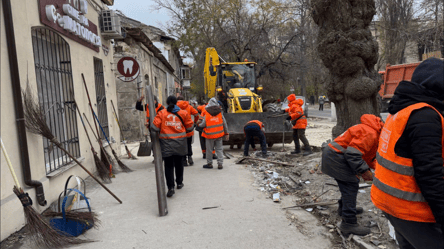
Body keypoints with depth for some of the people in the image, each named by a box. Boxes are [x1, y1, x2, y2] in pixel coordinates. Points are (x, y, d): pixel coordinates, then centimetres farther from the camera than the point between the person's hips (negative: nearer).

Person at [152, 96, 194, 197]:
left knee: (168, 165, 1)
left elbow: (155, 127, -8)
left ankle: (170, 187, -7)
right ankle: (179, 183, 32)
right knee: (178, 163, 19)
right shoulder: (183, 113, 2)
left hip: (166, 143, -2)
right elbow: (190, 127, 5)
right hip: (180, 143, 2)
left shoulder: (161, 113, -3)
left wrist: (160, 132, 12)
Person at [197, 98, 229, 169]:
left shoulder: (206, 115, -10)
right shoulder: (220, 114, 0)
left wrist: (199, 123, 17)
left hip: (210, 135, -3)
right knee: (219, 149, 10)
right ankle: (220, 164, 8)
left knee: (209, 150, 10)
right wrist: (226, 133, 11)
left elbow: (202, 125, -6)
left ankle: (209, 164, 19)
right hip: (219, 135, 3)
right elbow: (224, 124, 3)